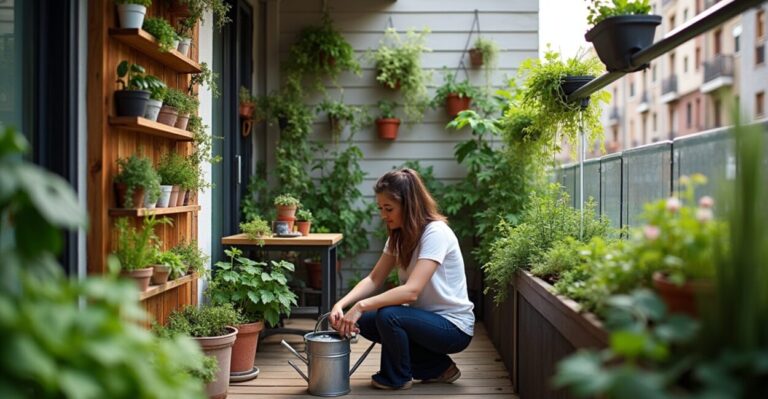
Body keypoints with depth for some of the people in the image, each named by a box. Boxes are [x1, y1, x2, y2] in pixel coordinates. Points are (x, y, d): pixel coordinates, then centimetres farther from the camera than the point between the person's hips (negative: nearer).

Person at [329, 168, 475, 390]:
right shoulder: (400, 235, 4)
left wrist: (360, 306, -36)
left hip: (454, 326, -9)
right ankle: (439, 368, 8)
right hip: (425, 317, 9)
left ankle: (396, 377, 1)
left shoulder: (436, 232, -23)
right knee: (365, 322, -5)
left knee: (388, 316, -29)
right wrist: (341, 304, -16)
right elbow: (374, 280, 1)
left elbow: (411, 290, -33)